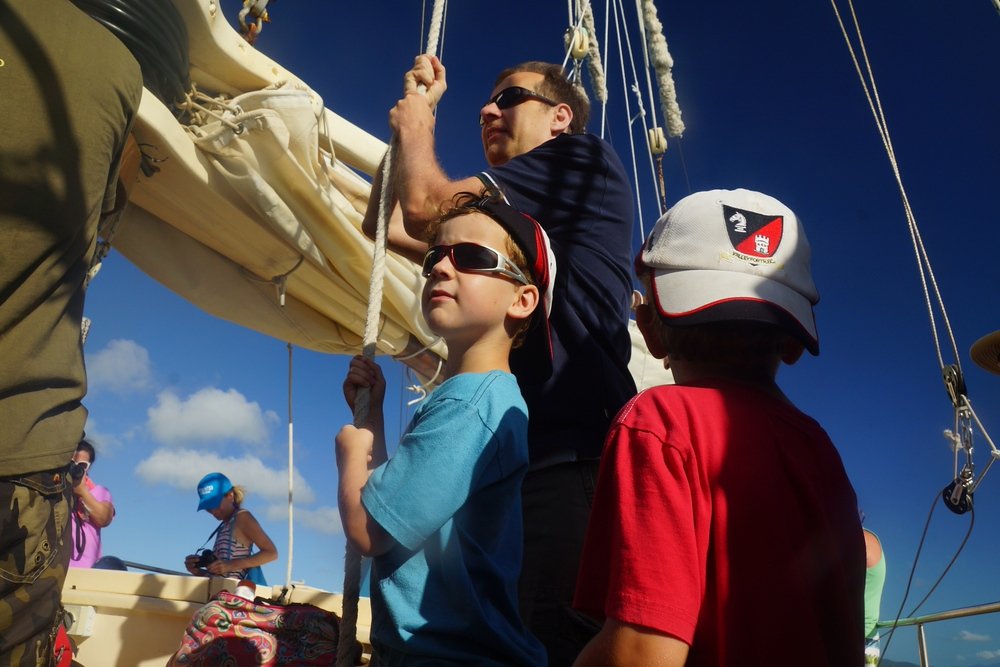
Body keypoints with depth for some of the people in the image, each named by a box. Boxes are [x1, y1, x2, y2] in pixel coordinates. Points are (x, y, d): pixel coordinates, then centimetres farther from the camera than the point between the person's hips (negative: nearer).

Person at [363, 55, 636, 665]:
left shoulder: (583, 157, 7)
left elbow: (427, 208, -3)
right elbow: (386, 224, 30)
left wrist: (416, 126, 18)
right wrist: (415, 118, 31)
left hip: (572, 459, -8)